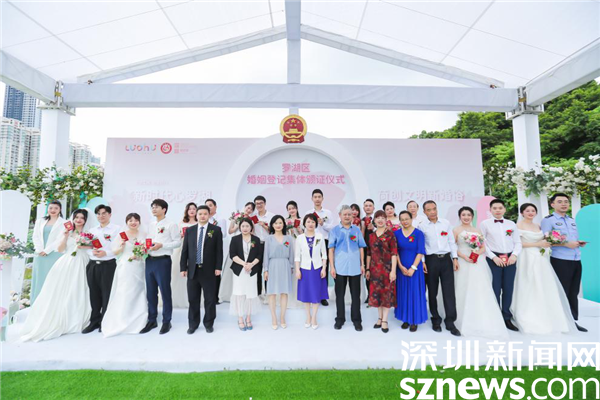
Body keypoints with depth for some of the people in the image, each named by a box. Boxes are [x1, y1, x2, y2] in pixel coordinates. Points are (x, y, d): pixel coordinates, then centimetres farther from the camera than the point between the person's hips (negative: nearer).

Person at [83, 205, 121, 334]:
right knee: (94, 294, 11)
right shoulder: (92, 230, 16)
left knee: (107, 294, 0)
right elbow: (86, 247, 11)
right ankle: (95, 321, 24)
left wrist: (105, 253, -20)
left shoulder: (116, 229, -2)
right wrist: (92, 252, -9)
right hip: (92, 265, 5)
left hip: (108, 265, -5)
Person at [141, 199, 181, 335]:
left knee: (165, 292, 2)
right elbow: (148, 241, 17)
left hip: (163, 261, -6)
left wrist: (161, 245, -18)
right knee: (150, 292, 13)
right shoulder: (151, 225, 14)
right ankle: (152, 321, 27)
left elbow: (178, 242, -9)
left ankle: (166, 322, 15)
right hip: (150, 260, 6)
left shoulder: (171, 225, -5)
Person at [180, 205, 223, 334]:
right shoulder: (189, 230, 8)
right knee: (193, 299, 10)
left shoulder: (216, 230, -1)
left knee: (210, 299, 7)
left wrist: (218, 267, -9)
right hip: (192, 270, 3)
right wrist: (183, 268, 2)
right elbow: (184, 250, 7)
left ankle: (209, 324, 23)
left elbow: (219, 250, -3)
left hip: (209, 270, -2)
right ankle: (193, 324, 26)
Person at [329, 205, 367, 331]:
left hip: (355, 267, 1)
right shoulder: (335, 230, 1)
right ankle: (340, 319, 24)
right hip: (340, 267, -1)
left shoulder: (357, 230, 6)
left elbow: (361, 248, 9)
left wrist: (362, 265, 4)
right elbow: (331, 250, 0)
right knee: (339, 294, 10)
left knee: (355, 294, 10)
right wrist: (332, 266, -6)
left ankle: (356, 319, 23)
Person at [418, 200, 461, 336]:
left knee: (449, 291, 1)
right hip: (431, 260, -2)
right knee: (432, 292, 8)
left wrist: (455, 258, 2)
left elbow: (451, 241, 9)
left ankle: (450, 322, 11)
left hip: (446, 259, 2)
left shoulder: (446, 223, 6)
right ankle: (436, 320, 24)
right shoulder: (422, 226, -1)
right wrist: (422, 262, -8)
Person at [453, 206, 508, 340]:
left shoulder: (477, 231, 15)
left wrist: (477, 253, -10)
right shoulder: (456, 230, 4)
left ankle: (482, 322, 7)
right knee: (464, 292, -1)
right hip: (463, 264, -3)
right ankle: (465, 321, 10)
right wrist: (464, 256, -15)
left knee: (481, 291, -2)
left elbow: (483, 247, 11)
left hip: (478, 264, 3)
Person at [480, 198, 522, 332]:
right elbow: (482, 243, -3)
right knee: (495, 289, -1)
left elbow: (518, 242, 10)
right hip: (494, 259, -3)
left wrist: (514, 255, -7)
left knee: (508, 289, 7)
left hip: (510, 259, 3)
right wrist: (493, 257, -11)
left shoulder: (511, 224, 12)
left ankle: (507, 318, 20)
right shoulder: (485, 224, 1)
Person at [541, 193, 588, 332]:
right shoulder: (548, 220, -5)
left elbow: (575, 239, 25)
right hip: (560, 261, -7)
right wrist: (566, 244, -18)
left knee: (573, 293, 11)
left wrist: (580, 243, 3)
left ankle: (573, 321, 21)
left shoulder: (572, 221, 18)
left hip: (576, 261, 7)